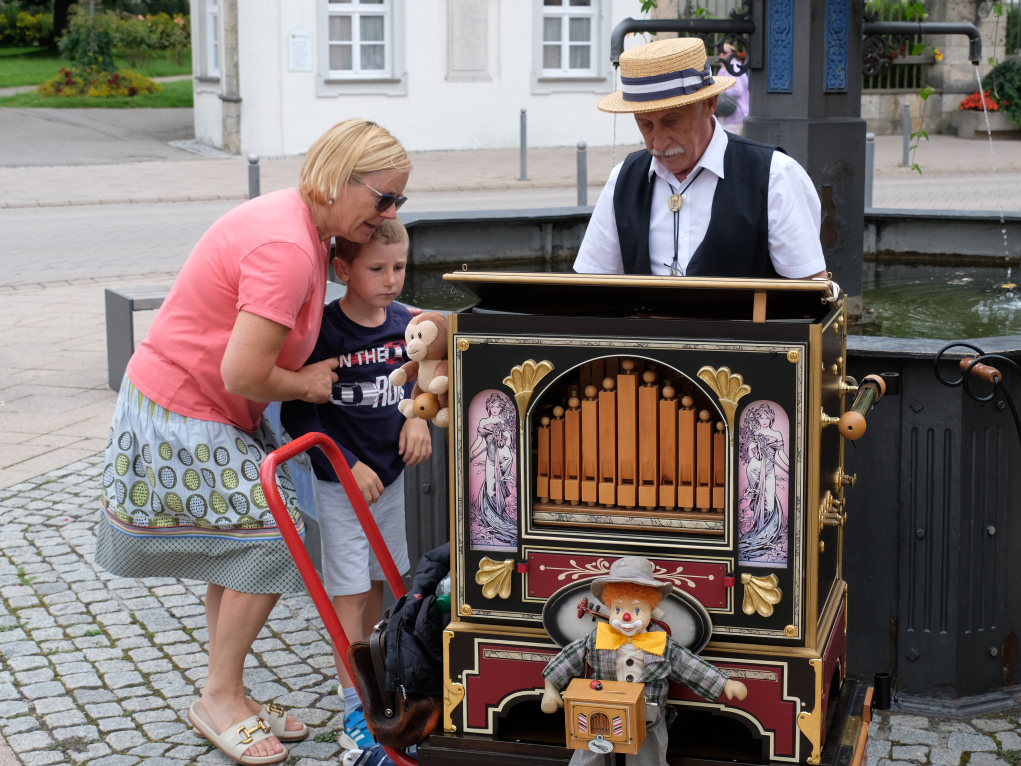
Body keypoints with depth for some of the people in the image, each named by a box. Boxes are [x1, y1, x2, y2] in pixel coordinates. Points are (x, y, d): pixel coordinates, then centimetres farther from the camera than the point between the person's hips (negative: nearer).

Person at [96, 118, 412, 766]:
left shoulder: (308, 227, 4)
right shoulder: (285, 249, -29)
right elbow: (244, 376, -32)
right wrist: (306, 385, -11)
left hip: (217, 413, 10)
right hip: (182, 416, -10)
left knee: (242, 548, 12)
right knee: (270, 538, -10)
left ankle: (229, 697, 22)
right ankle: (221, 699, 5)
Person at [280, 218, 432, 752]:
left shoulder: (405, 323, -1)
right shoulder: (322, 331, -18)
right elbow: (297, 415, -16)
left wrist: (418, 417, -4)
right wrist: (348, 466, -19)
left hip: (389, 473, 6)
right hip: (340, 482, -6)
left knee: (380, 581, 17)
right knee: (350, 593, -3)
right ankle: (355, 706, 6)